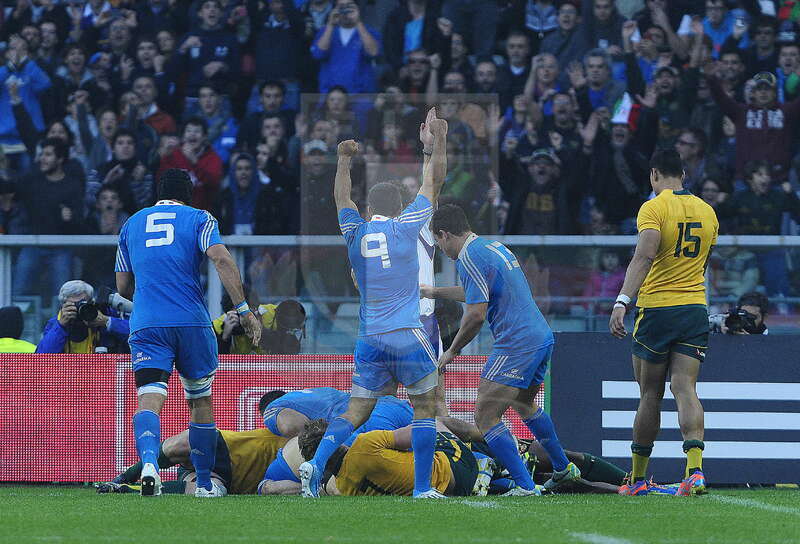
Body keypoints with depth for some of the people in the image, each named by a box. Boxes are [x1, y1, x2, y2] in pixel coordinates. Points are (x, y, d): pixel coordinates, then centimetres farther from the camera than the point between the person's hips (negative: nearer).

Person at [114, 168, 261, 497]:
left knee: (150, 400, -12)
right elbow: (221, 260, -10)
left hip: (145, 325, 1)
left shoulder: (133, 224, 18)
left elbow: (123, 287, 20)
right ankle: (205, 484, 21)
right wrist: (244, 310, -12)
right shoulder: (198, 219, 8)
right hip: (192, 322, -1)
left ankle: (149, 463, -41)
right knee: (201, 402, 15)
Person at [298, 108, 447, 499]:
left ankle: (316, 464, -15)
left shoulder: (356, 234, 7)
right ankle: (422, 488, 3)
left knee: (356, 411, 5)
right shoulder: (405, 228, -1)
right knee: (425, 408, 7)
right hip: (407, 336, -4)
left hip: (369, 341, 4)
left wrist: (344, 161, 28)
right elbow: (433, 183, 9)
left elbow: (341, 198, 25)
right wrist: (435, 146, 19)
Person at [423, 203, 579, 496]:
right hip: (542, 337, 10)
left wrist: (452, 351, -7)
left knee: (485, 416, -8)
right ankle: (563, 469, 43)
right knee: (523, 404, 31)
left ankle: (525, 486, -16)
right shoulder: (496, 247, 17)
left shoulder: (469, 258, -13)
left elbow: (476, 314, -19)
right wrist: (436, 292, 44)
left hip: (516, 346, -10)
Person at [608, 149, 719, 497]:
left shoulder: (654, 209, -7)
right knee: (685, 390, -3)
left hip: (657, 308, -4)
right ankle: (695, 467, -23)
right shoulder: (707, 212, 11)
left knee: (650, 394, 5)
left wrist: (622, 301, -26)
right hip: (695, 307, 4)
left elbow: (644, 257, -21)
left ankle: (638, 478, 14)